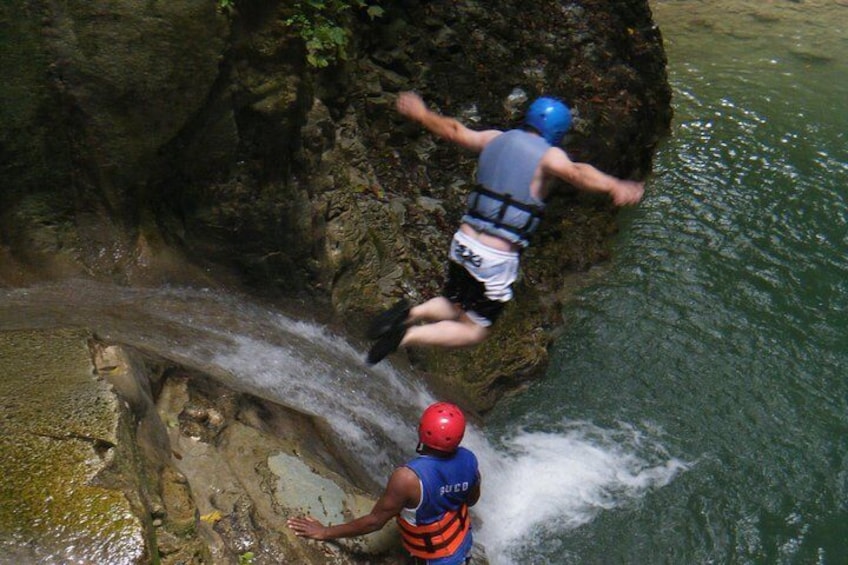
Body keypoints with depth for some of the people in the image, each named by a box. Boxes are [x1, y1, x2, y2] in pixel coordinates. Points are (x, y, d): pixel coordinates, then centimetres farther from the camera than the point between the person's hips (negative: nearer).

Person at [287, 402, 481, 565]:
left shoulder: (408, 478, -39)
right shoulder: (468, 460, -22)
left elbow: (375, 521, -28)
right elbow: (472, 500, -2)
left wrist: (325, 532, -18)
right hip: (464, 543, 4)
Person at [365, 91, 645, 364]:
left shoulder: (495, 140, 8)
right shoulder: (549, 156, -10)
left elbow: (454, 131, 20)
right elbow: (574, 172, -32)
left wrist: (420, 113, 36)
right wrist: (613, 186, -46)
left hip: (463, 242, 6)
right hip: (496, 259, -6)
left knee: (455, 308, 28)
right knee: (474, 331, 9)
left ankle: (410, 313, 2)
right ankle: (407, 335, -9)